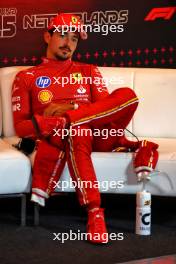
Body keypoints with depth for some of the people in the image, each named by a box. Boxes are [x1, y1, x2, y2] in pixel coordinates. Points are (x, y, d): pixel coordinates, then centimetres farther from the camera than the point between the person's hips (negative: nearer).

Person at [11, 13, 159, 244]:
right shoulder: (26, 78, 14)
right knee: (77, 133, -41)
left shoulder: (89, 72, 22)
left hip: (97, 135, 3)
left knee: (127, 95, -24)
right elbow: (20, 127, 5)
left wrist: (72, 108, -10)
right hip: (57, 139, -2)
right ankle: (94, 213, -44)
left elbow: (107, 108, 8)